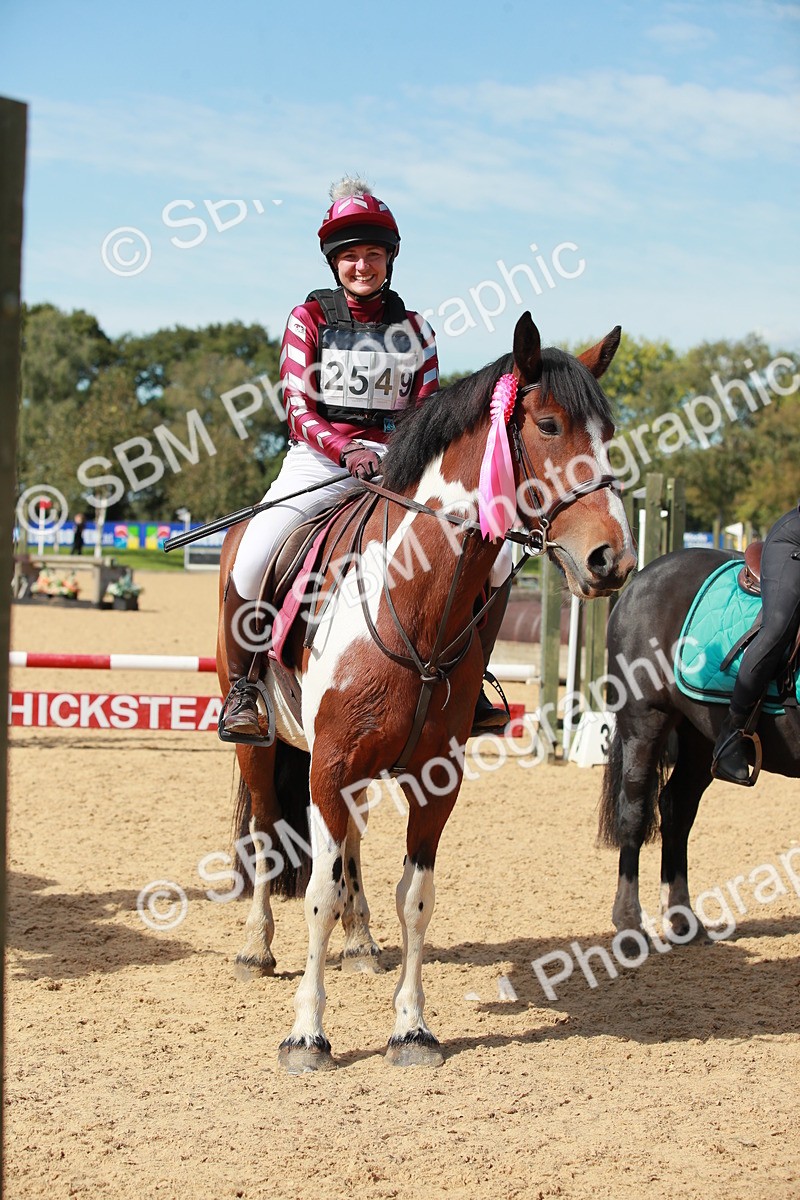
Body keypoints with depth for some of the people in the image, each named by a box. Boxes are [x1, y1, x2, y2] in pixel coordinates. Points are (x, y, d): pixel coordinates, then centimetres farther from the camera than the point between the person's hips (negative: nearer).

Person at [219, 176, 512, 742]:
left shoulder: (414, 329, 11)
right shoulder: (309, 320, 4)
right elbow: (299, 413, -4)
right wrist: (347, 451, -23)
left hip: (397, 467, 3)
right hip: (318, 463, -2)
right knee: (250, 563, -28)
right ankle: (240, 687, -7)